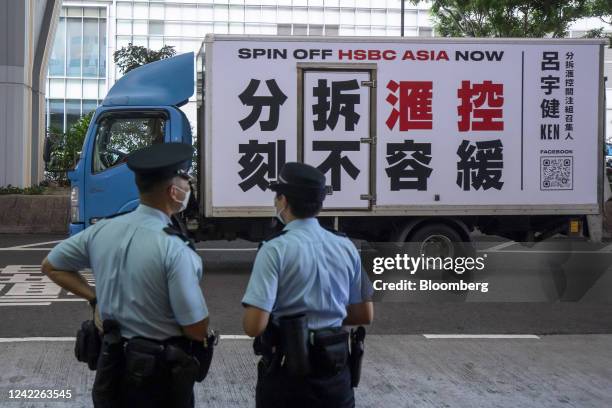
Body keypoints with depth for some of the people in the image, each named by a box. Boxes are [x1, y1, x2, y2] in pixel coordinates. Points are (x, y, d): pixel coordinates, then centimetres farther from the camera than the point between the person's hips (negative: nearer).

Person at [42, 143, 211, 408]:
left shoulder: (102, 231, -7)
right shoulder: (175, 250, -25)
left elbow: (51, 267, 9)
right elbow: (197, 330, -22)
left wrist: (96, 298, 7)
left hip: (112, 363, 5)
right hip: (161, 372, -5)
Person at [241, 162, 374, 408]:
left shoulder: (276, 250, -14)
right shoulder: (346, 247, 1)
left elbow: (254, 325, -20)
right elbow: (365, 315, 9)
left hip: (285, 374, -4)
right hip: (335, 373, 4)